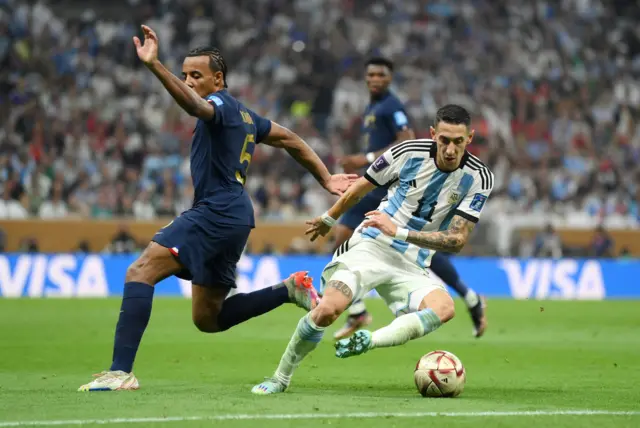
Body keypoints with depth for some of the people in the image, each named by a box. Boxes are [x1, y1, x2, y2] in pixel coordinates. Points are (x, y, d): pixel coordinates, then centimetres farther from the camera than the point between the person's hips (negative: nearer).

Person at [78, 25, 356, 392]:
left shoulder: (222, 105, -8)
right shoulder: (244, 115, 21)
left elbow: (194, 105, -32)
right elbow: (289, 139, 29)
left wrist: (154, 65, -45)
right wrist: (326, 178, 33)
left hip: (216, 212, -10)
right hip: (234, 216, 10)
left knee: (140, 272, -19)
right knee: (208, 318, 17)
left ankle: (121, 371, -29)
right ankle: (290, 290, 15)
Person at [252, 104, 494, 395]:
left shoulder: (479, 178, -8)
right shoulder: (409, 153, -9)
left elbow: (457, 239, -11)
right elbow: (360, 188, 10)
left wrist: (398, 232, -18)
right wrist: (327, 220, 24)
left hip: (412, 267, 2)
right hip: (370, 248, -1)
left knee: (444, 307, -31)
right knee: (327, 310, -25)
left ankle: (368, 341, -32)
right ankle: (281, 378, -5)